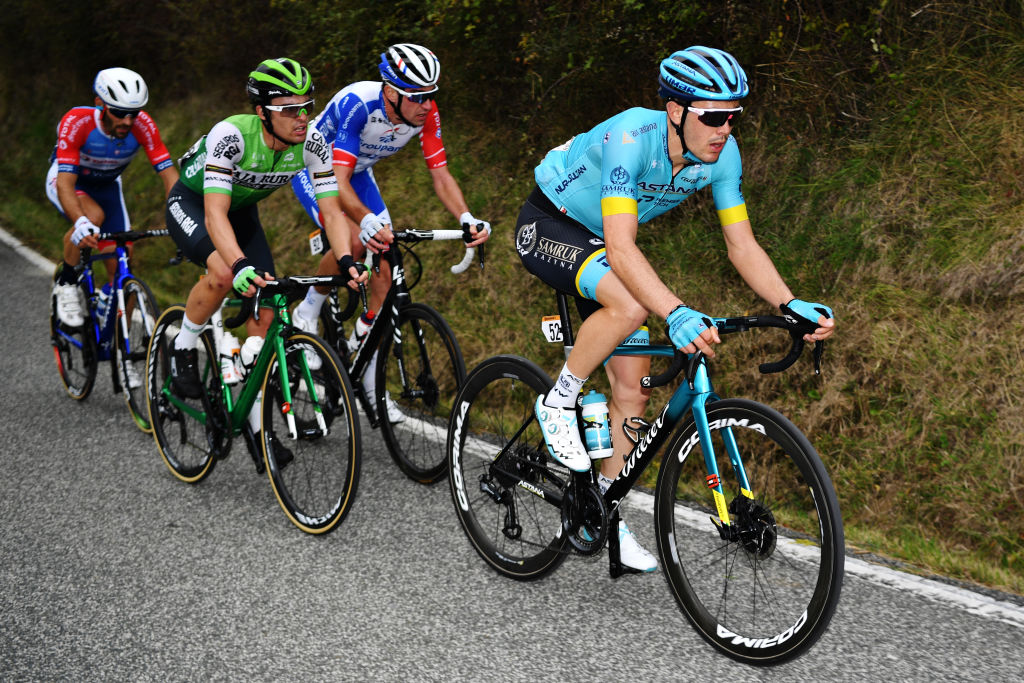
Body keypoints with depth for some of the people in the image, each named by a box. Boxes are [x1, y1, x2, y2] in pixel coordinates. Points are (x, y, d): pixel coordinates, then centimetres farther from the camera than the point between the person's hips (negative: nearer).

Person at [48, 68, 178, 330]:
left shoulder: (143, 126, -29)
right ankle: (65, 283, -10)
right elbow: (66, 184, -43)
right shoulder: (76, 122, -36)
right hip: (66, 180, -3)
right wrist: (80, 222, -61)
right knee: (93, 216, -36)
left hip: (107, 185, 3)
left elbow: (169, 175, -30)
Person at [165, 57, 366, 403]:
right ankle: (183, 347, -7)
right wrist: (242, 266, -60)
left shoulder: (312, 143, -24)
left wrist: (346, 261, -43)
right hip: (192, 202, -5)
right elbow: (215, 215, -45)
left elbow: (331, 211, -24)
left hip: (242, 210, 5)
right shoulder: (231, 135, -37)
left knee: (265, 317, -7)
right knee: (224, 274, -34)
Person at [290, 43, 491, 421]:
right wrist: (369, 222, -62)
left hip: (358, 172, 6)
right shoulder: (357, 104, -38)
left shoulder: (425, 112, -22)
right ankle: (308, 312, -5)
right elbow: (338, 182, -44)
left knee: (383, 277, -6)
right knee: (353, 241, -33)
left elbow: (441, 174, -18)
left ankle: (370, 378, 5)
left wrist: (467, 219, -36)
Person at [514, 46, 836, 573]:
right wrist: (676, 314, -57)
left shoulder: (721, 153, -16)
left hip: (599, 242, 7)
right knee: (629, 305, -36)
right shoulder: (631, 137, -35)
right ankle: (557, 405, -13)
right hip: (548, 226, -6)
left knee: (633, 388, 1)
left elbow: (742, 244, -12)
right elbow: (621, 248, -43)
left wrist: (791, 305, -27)